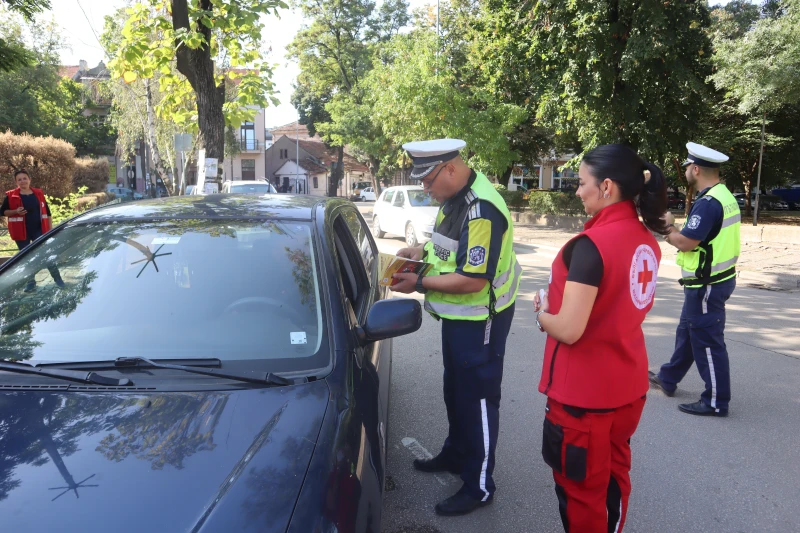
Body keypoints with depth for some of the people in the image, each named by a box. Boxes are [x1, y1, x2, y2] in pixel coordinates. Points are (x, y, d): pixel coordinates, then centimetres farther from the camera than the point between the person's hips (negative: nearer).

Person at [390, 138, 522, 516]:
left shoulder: (481, 210, -28)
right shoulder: (455, 196, 3)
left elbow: (473, 280, -29)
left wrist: (419, 284, -21)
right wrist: (424, 251, 1)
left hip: (480, 319, -10)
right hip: (458, 314, 10)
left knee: (477, 398, 3)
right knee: (455, 391, 23)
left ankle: (479, 487, 19)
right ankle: (455, 454, 44)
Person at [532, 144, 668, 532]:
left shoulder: (591, 244, -24)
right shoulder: (646, 240, 2)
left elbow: (568, 330, -25)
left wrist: (542, 313, -5)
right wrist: (558, 307, 6)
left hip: (584, 393, -8)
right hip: (628, 385, 8)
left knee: (582, 488, 12)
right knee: (614, 477, 24)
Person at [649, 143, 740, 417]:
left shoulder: (708, 203, -22)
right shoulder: (724, 196, 9)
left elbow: (686, 242, -25)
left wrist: (667, 227, -7)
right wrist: (674, 232, 2)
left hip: (706, 284, -10)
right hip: (717, 277, 10)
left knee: (707, 341, 0)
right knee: (687, 331, 21)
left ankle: (716, 402, 11)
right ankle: (668, 379, 37)